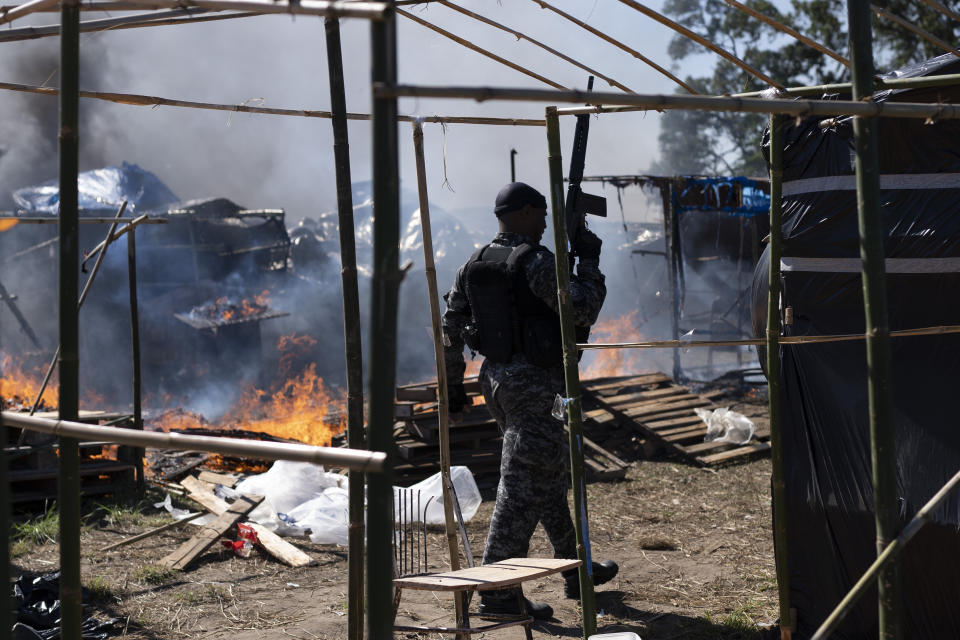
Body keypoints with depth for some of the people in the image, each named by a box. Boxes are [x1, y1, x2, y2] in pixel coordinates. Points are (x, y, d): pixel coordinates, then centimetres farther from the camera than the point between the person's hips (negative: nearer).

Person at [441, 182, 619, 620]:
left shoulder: (474, 265, 8)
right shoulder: (536, 262, -15)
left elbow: (450, 330, 8)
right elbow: (583, 311, -17)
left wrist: (452, 387, 13)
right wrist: (589, 262, -6)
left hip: (496, 376, 9)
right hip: (535, 383, -9)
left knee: (549, 477, 21)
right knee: (522, 488, -6)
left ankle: (575, 572, 33)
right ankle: (496, 593, -6)